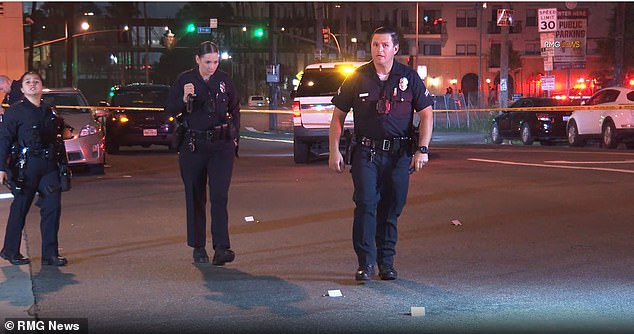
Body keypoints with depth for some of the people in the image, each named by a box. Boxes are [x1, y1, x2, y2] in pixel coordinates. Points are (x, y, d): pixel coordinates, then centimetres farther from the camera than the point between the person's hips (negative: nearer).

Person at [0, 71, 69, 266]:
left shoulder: (50, 112, 16)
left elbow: (58, 139, 20)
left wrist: (64, 165, 16)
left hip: (50, 167, 5)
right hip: (26, 167, -4)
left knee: (52, 208, -2)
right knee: (20, 209, 2)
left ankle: (50, 254, 4)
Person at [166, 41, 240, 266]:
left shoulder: (224, 80, 6)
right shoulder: (184, 80, 0)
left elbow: (235, 110, 18)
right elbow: (171, 110, -1)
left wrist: (234, 138, 12)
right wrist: (184, 99, -20)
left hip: (221, 145, 0)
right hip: (192, 145, 0)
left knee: (219, 195, -11)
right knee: (195, 198, 6)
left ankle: (221, 248, -16)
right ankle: (198, 247, 16)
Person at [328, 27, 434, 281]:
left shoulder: (409, 77, 4)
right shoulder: (357, 78, 3)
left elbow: (426, 114, 6)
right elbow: (338, 116, 7)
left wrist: (422, 149, -5)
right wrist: (334, 151, -1)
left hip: (399, 154, 1)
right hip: (366, 152, -1)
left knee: (391, 209, 6)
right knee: (365, 204, -12)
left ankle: (386, 262, 17)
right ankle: (365, 263, -8)